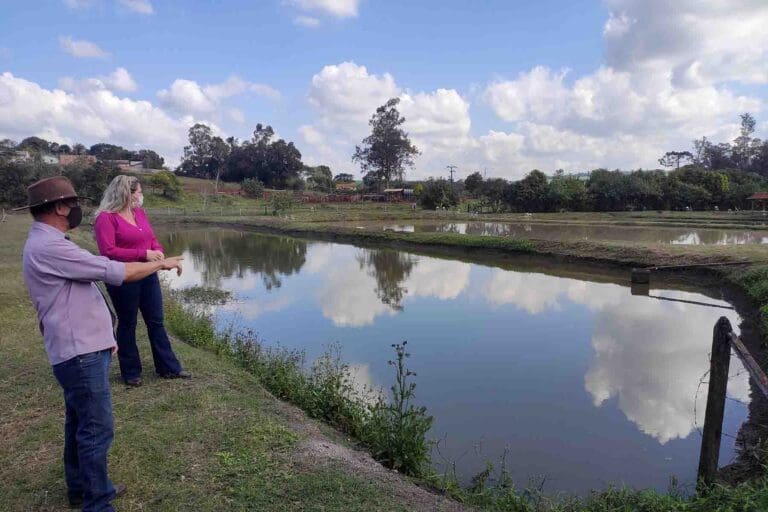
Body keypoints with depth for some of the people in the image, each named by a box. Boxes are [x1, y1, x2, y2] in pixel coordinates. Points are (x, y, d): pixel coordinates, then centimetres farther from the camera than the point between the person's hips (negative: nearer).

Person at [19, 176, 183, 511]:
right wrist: (163, 263, -9)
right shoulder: (49, 247, -21)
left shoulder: (46, 243, 13)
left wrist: (101, 335, 19)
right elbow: (117, 272, -22)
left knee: (79, 423, 21)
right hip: (80, 354, -11)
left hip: (81, 348, 11)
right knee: (97, 430, -1)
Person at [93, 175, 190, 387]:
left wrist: (159, 252, -9)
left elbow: (152, 239, 13)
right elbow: (108, 251, -21)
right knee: (127, 325, 9)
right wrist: (143, 254, -24)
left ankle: (169, 367, 22)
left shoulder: (139, 212, 8)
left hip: (148, 275, 7)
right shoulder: (106, 218, -14)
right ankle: (131, 372, 25)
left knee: (156, 322, 12)